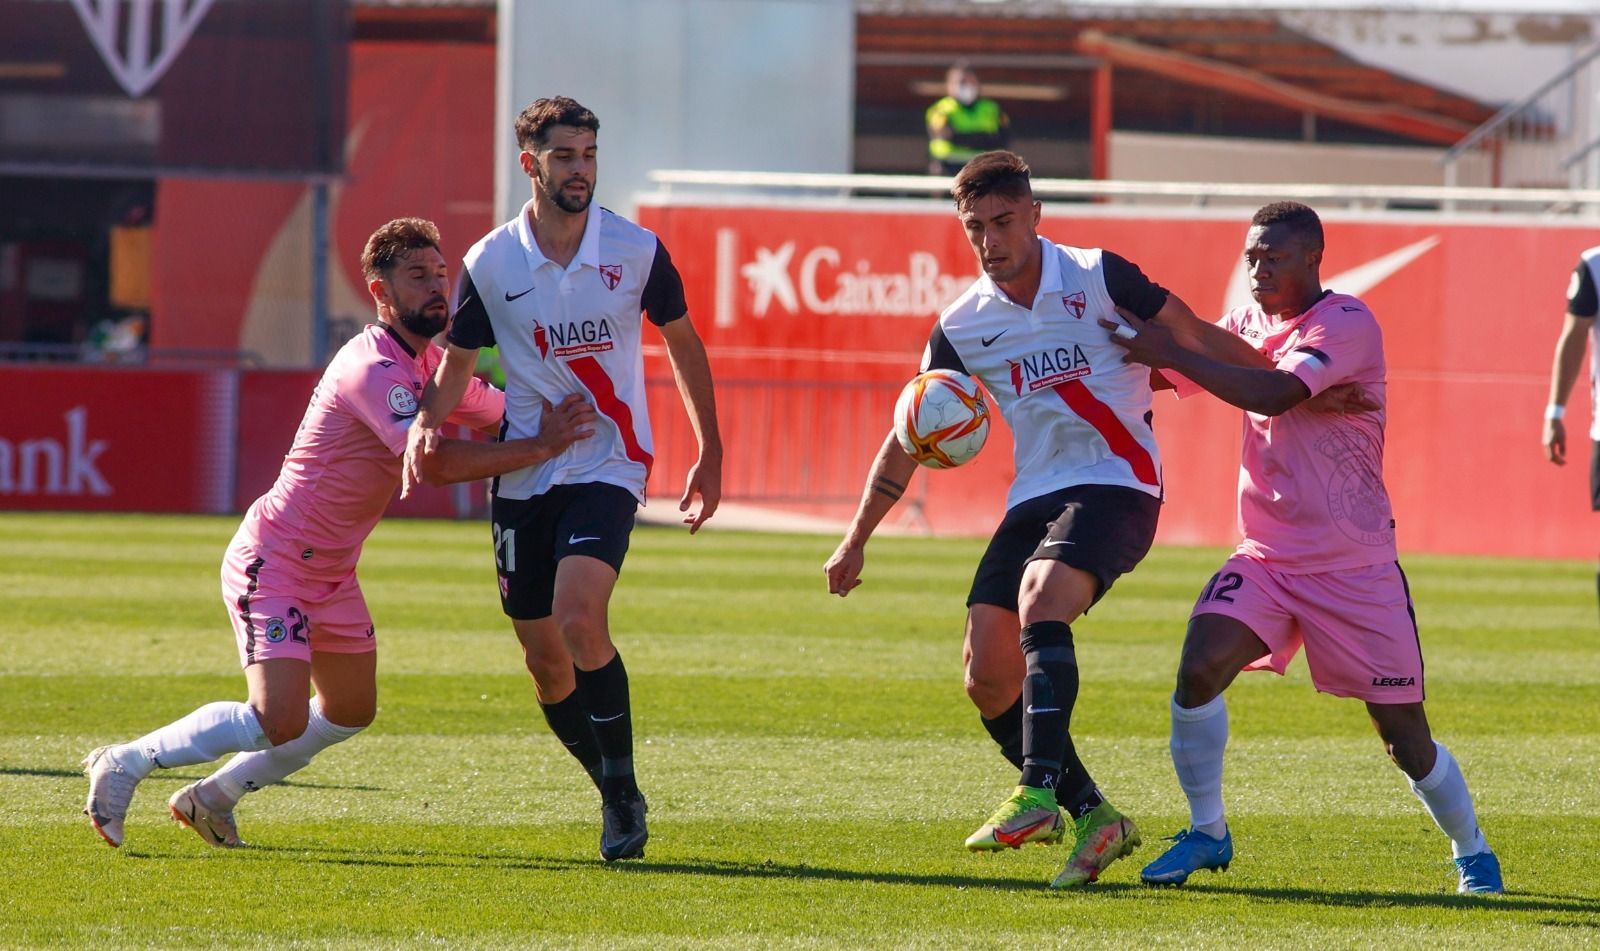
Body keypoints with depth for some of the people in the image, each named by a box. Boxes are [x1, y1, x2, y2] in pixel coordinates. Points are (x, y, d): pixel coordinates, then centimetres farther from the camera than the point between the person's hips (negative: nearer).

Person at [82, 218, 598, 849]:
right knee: (279, 723, -20)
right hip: (273, 558, -10)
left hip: (331, 572, 10)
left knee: (350, 712, 18)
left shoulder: (431, 366, 7)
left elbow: (504, 411, 20)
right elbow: (439, 463, -34)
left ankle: (213, 797, 30)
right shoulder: (372, 367, -24)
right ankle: (124, 764, -5)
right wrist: (540, 448, -31)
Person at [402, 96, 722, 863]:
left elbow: (682, 341, 9)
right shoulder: (489, 264, -3)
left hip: (608, 467, -3)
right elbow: (458, 361, 7)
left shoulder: (636, 251, -4)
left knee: (578, 618, -24)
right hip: (522, 476, 3)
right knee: (543, 658, 4)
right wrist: (426, 424, -14)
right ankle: (616, 797, 23)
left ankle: (623, 788, -11)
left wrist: (709, 453, 10)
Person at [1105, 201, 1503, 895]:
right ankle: (1205, 833, -5)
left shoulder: (1346, 324, -15)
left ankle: (1471, 853, 25)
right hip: (1267, 557, 5)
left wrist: (1171, 352, -30)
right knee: (1199, 669, -20)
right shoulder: (1247, 326, 7)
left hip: (1355, 566, -5)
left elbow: (1275, 393, -30)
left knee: (1405, 737, 1)